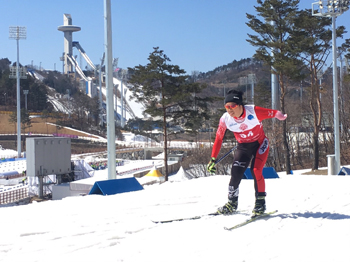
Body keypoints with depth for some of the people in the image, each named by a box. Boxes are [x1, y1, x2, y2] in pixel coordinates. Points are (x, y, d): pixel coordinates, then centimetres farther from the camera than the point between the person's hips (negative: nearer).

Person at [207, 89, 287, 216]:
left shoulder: (253, 111, -29)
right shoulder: (225, 119, -20)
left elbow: (273, 113, -12)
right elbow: (218, 139, -9)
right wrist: (213, 159, -8)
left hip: (260, 144, -2)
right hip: (243, 147, 3)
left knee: (256, 171, -18)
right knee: (235, 174, -7)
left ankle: (260, 203, -1)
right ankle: (232, 203, 13)